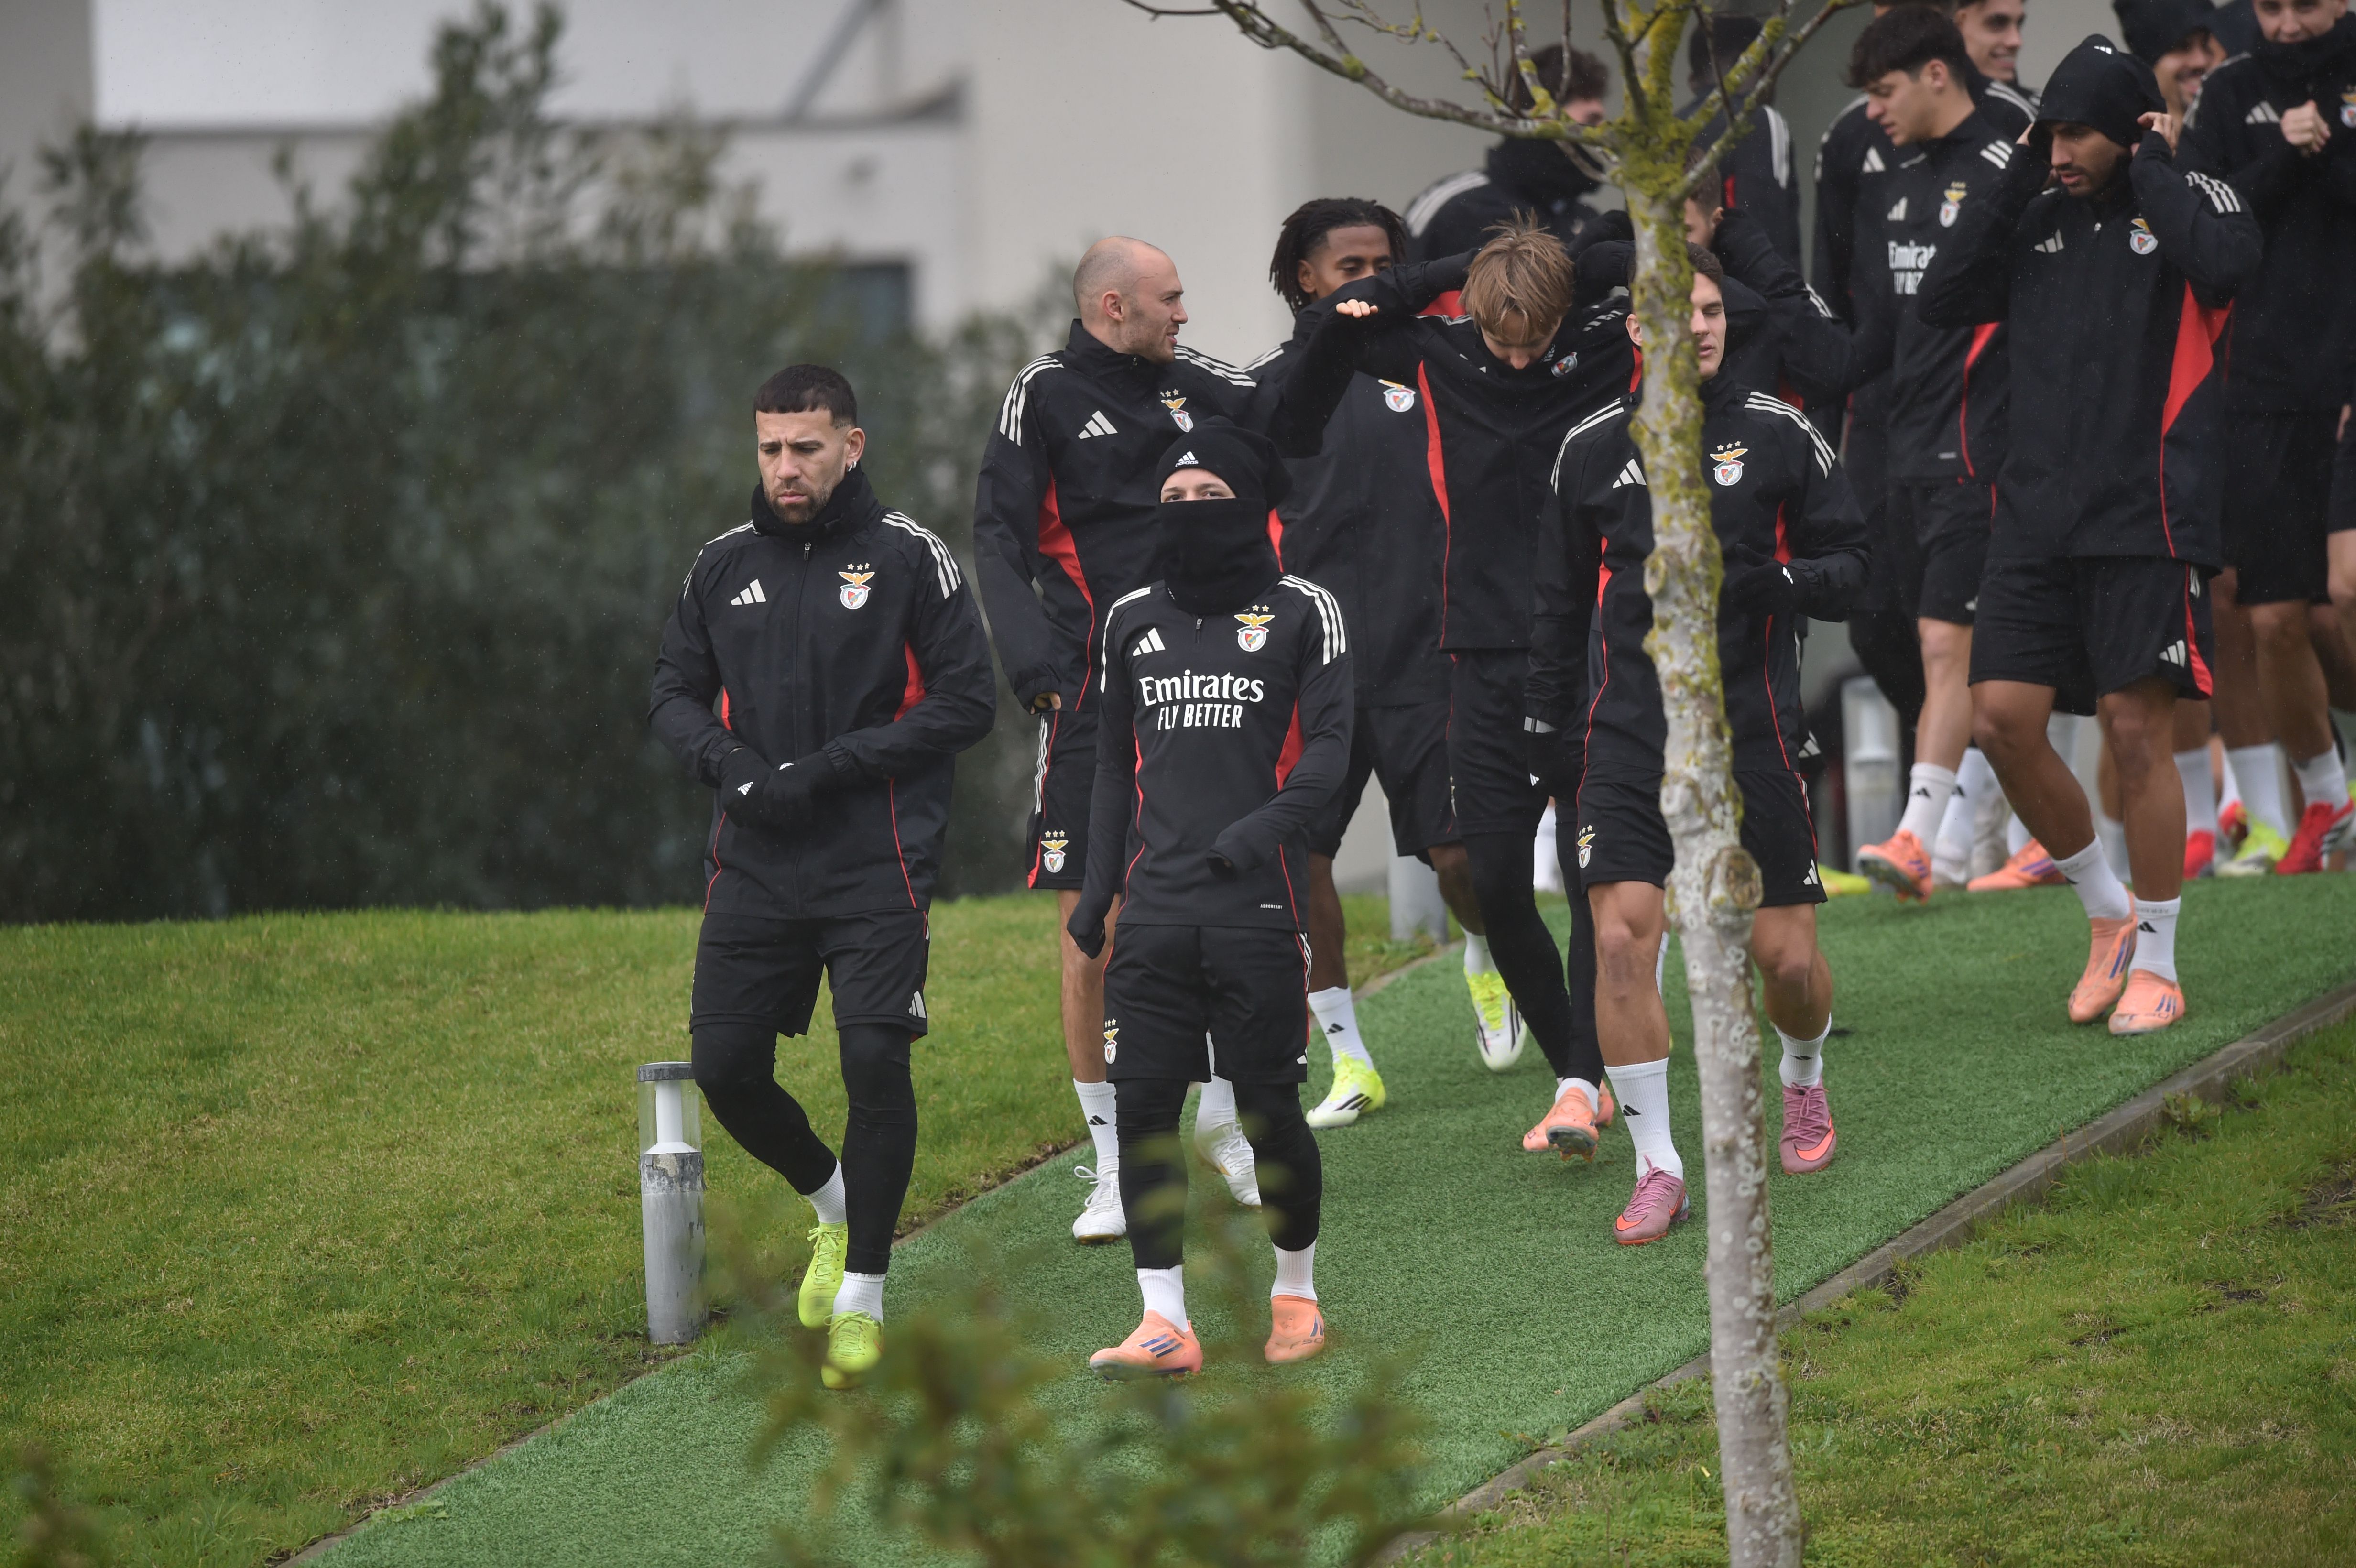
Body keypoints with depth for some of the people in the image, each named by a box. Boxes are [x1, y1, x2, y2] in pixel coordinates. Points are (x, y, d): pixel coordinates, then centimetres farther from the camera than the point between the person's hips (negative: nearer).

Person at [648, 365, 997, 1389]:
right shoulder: (724, 567, 10)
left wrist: (832, 767, -13)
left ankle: (863, 1293, 0)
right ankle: (833, 1206, 29)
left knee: (875, 1060, -12)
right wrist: (728, 765, -5)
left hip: (876, 865, -4)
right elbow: (674, 691, 17)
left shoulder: (908, 559, -3)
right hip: (753, 869, 4)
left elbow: (966, 701, -5)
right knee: (725, 1067, 0)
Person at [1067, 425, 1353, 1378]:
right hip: (1155, 904, 4)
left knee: (1267, 1110, -1)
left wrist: (1271, 821, -22)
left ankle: (1296, 1294, 20)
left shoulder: (1300, 613, 3)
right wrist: (1098, 888, 15)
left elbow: (1329, 746, -4)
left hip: (1258, 903, -4)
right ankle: (1164, 1325, -3)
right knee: (1143, 1104, -5)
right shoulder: (1133, 620, 16)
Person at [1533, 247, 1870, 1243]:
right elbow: (1560, 598, 17)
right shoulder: (1594, 448, 7)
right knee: (1621, 935, -14)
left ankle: (1803, 1079, 37)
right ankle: (1657, 1169, -7)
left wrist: (1768, 581, -15)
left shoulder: (1778, 435, 2)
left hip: (1749, 727, -1)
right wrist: (1548, 723, 14)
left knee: (1786, 954, 2)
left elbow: (1850, 566, 4)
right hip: (1629, 731, 1)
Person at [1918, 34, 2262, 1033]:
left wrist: (2153, 168, -10)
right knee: (2001, 721, -3)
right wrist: (2015, 183, 4)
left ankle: (2156, 963, 5)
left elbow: (2227, 259, -23)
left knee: (2136, 728, -7)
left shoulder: (2188, 200, -1)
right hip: (2037, 517, 5)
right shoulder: (2042, 220, 14)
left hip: (2146, 518, -5)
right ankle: (2109, 913, 17)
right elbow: (1942, 302, 6)